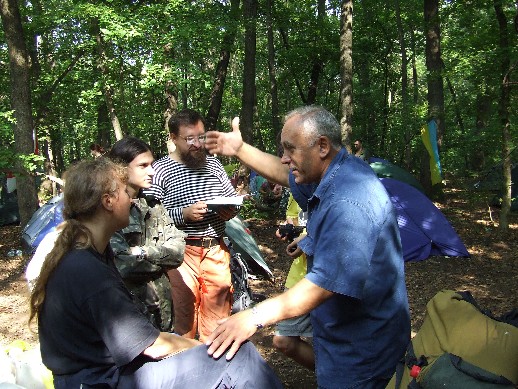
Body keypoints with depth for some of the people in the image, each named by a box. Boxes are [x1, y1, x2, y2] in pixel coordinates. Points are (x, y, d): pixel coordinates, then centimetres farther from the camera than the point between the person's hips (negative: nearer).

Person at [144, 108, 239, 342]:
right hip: (182, 252, -4)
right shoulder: (160, 170, -4)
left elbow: (233, 199, 20)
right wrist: (183, 214, -21)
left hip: (217, 250, 5)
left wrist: (229, 211, -2)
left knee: (218, 310, 13)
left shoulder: (213, 163, 12)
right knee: (183, 312, 5)